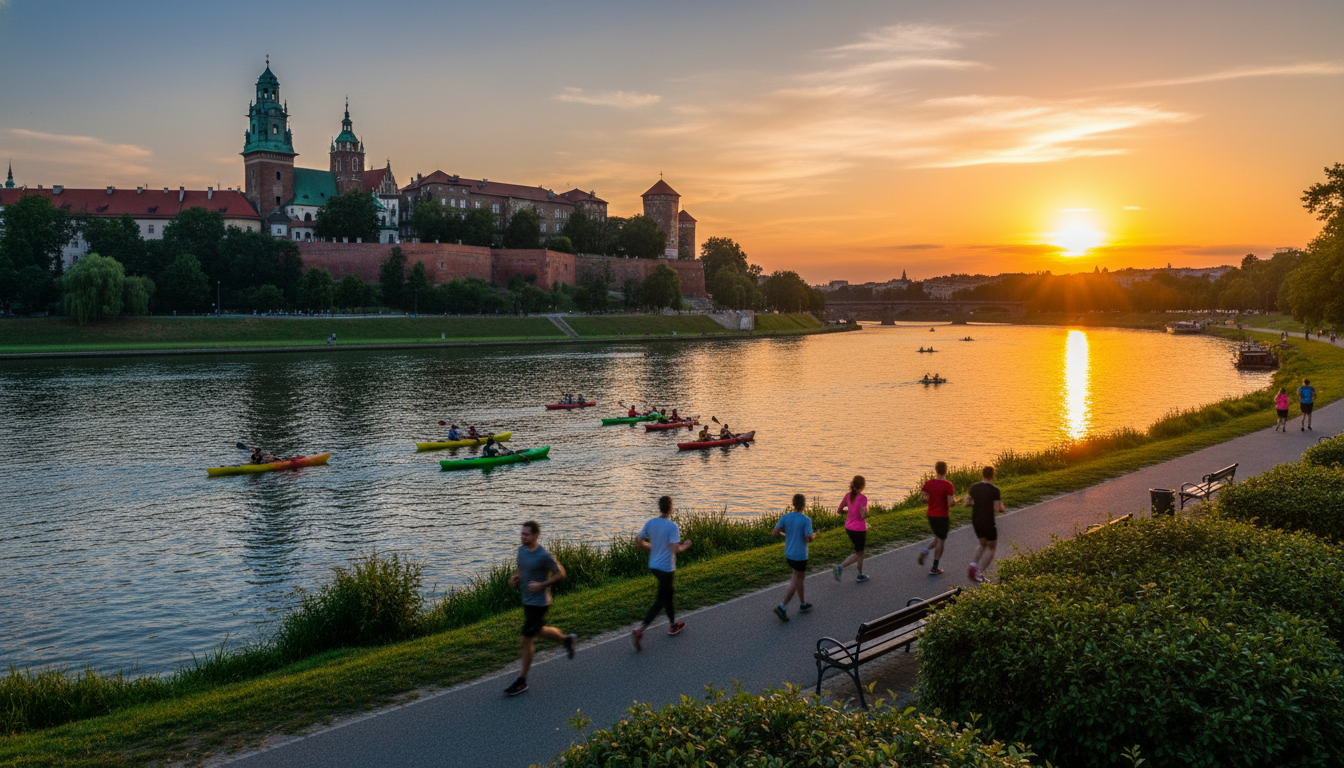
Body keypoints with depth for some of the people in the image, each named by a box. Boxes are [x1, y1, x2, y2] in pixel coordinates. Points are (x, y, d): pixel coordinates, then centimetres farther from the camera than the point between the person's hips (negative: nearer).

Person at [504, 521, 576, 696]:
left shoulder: (544, 556, -21)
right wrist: (516, 577, -2)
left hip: (538, 603, -8)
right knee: (539, 631, 24)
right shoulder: (522, 550, 1)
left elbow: (561, 574, -13)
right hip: (527, 601, 8)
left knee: (526, 640, -4)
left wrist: (541, 585, -21)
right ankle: (567, 639, 50)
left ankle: (522, 680, 9)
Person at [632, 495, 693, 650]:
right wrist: (685, 546, -5)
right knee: (660, 601, 1)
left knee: (668, 593, 25)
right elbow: (675, 549, -25)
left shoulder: (650, 523, -2)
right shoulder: (672, 527, -20)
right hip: (666, 567, -7)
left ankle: (673, 624, 39)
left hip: (653, 565, 7)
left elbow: (638, 541, 2)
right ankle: (640, 631, -7)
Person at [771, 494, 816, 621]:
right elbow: (808, 538, -20)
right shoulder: (806, 520, -16)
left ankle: (803, 604, 31)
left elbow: (775, 533, -7)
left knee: (801, 576, 23)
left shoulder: (785, 517, -3)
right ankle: (782, 607, -9)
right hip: (800, 556, -6)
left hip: (788, 554, 6)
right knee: (795, 581, 1)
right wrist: (814, 536, 3)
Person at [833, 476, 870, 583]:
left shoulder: (848, 496, -2)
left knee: (860, 551, 22)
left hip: (849, 528, 7)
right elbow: (863, 516, -24)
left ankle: (860, 574, 27)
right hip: (859, 529, -7)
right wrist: (866, 511, -3)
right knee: (858, 554, 6)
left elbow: (839, 510, 1)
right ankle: (841, 566, -12)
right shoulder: (862, 498, -21)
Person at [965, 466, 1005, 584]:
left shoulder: (974, 487, -1)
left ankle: (973, 564, 2)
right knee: (991, 548, 12)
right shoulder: (994, 490, -16)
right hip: (988, 523, -5)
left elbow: (968, 503, 7)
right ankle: (979, 574, 3)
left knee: (983, 545, 25)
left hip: (976, 521, 5)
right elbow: (998, 508, -20)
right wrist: (1002, 506, 2)